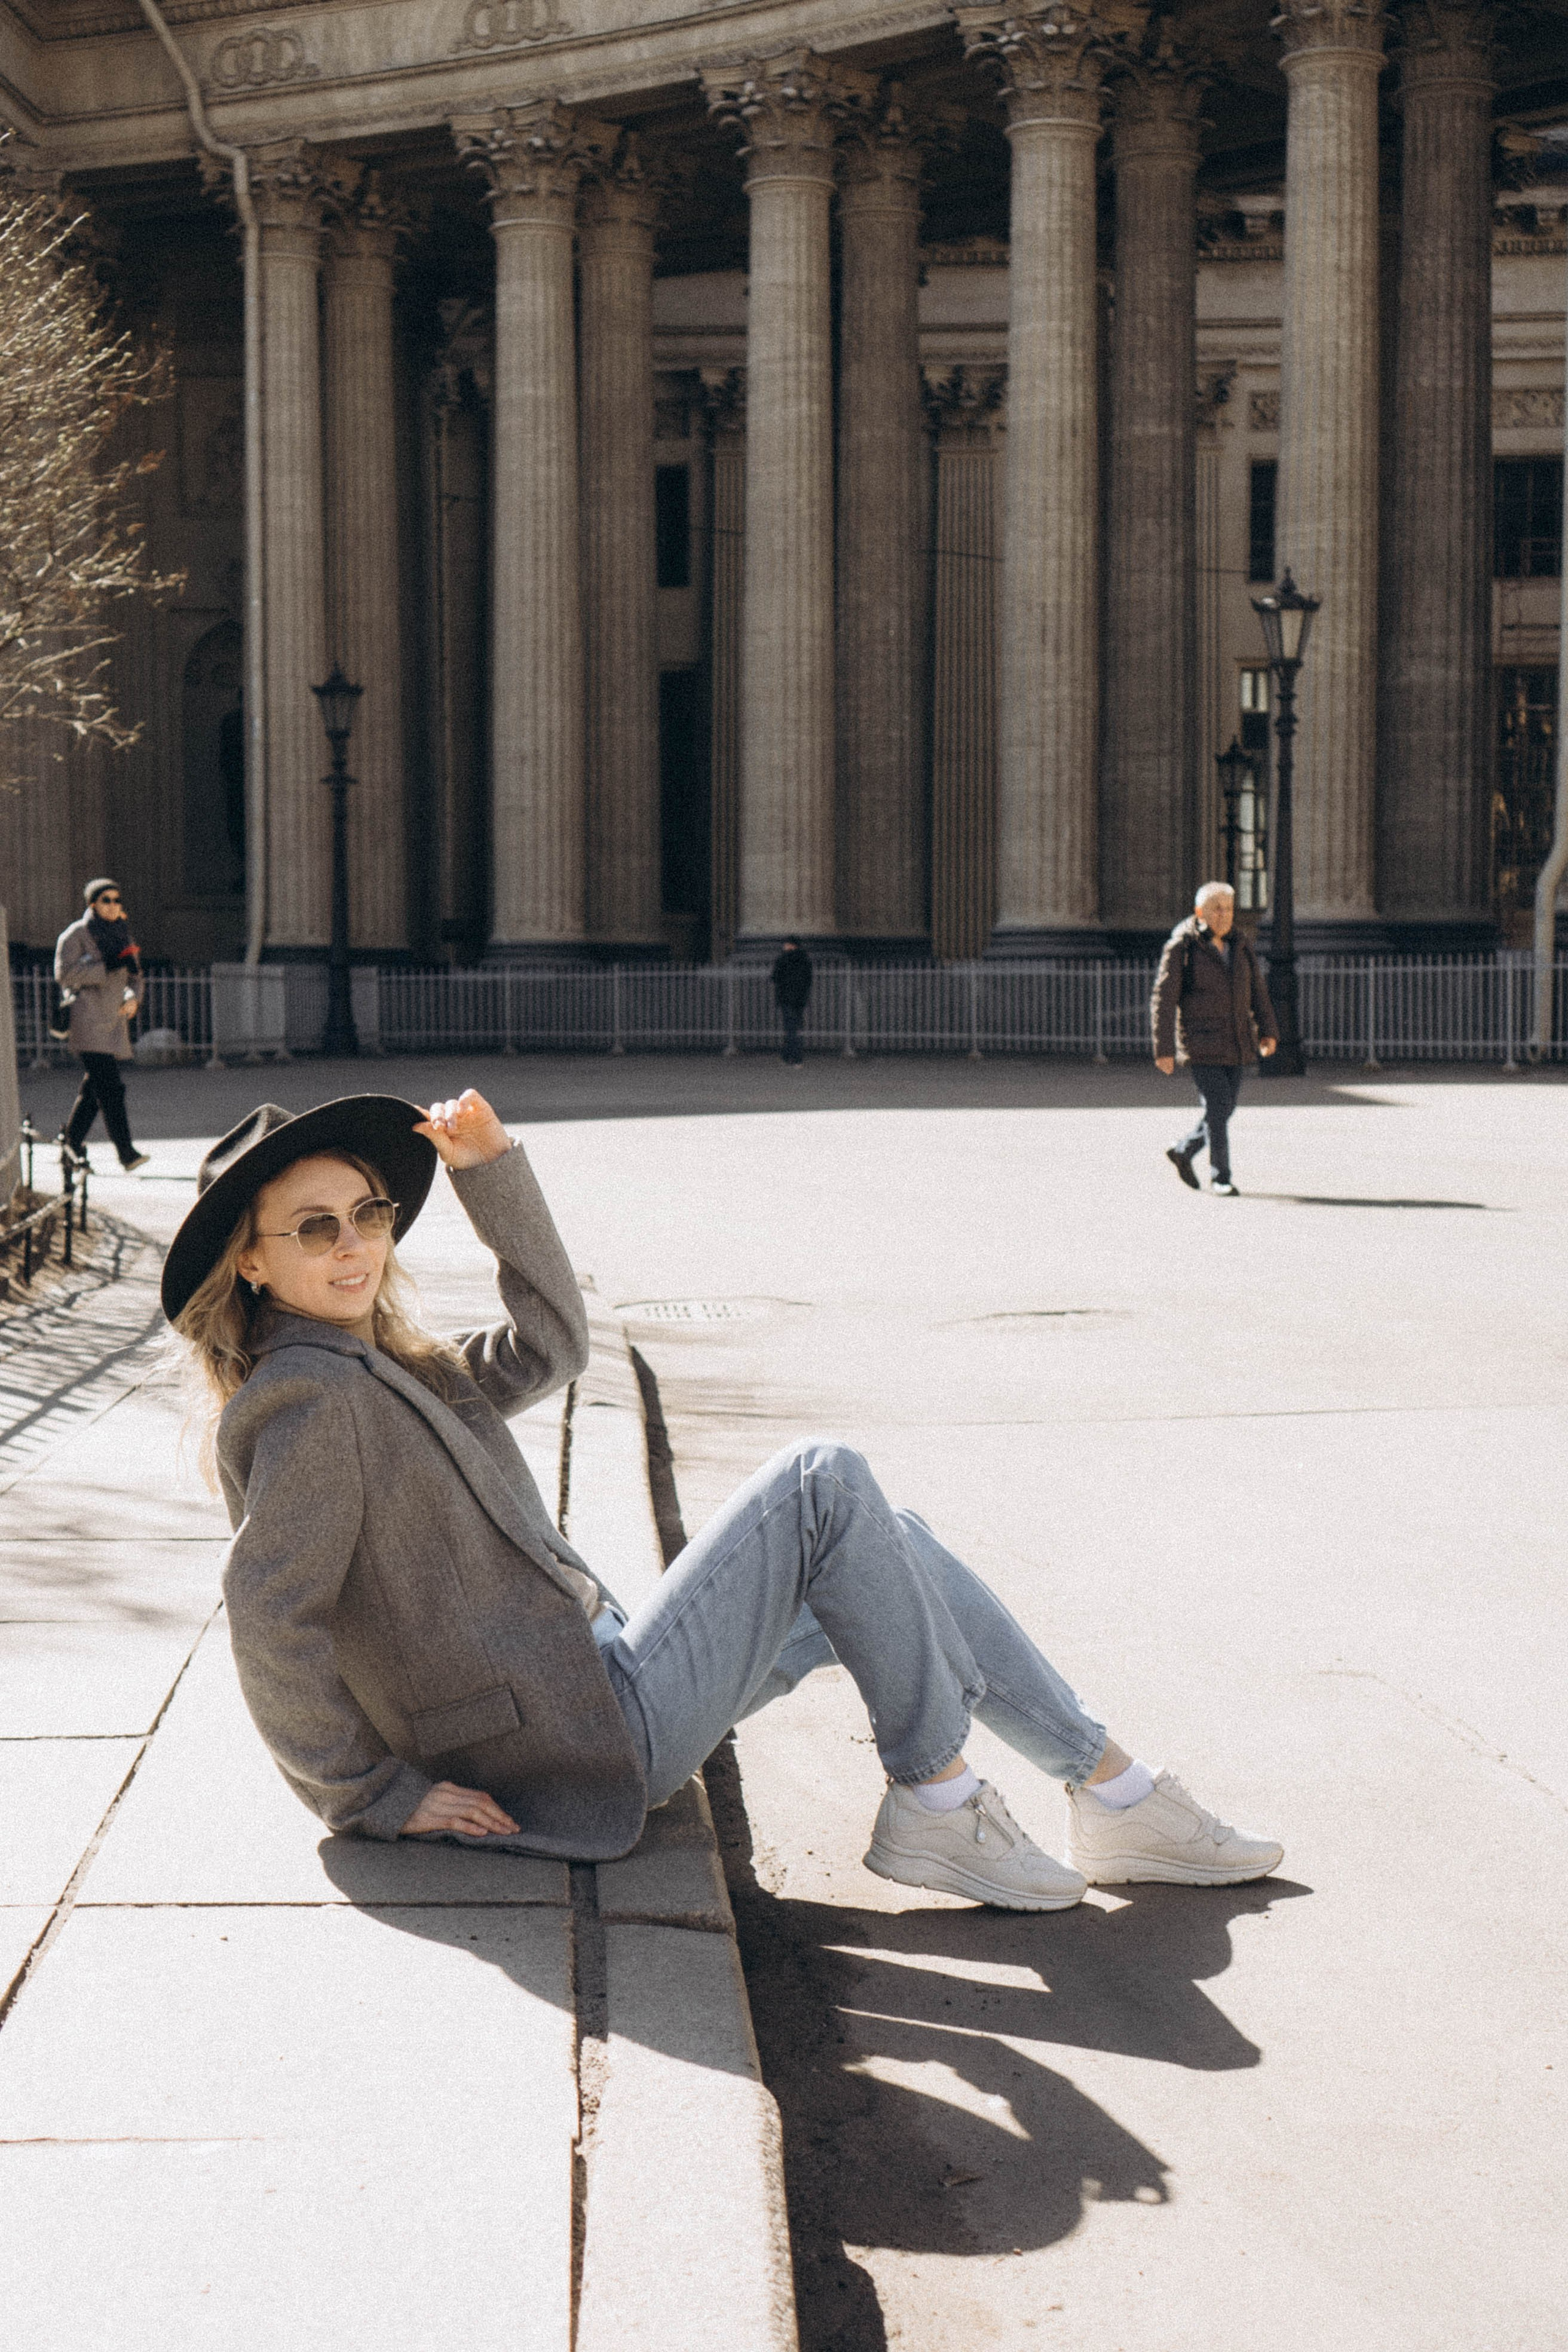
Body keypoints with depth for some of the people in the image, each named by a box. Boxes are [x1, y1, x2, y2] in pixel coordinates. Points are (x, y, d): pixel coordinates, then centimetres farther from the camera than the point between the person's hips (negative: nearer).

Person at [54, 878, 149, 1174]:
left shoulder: (122, 935, 18)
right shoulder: (76, 934, -2)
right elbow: (64, 973, -11)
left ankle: (71, 1143, 26)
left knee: (94, 1089, 11)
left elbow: (135, 977, 22)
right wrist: (106, 966, -18)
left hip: (114, 1022, 7)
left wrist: (133, 998, -1)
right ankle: (126, 1153, -21)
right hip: (87, 1020, -7)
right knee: (110, 1088, -16)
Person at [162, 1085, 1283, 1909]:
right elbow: (272, 1620, -25)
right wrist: (371, 1795, -18)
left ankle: (1116, 1793, 14)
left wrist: (491, 1162, 10)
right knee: (825, 1481, -12)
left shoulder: (382, 1370, 13)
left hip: (602, 1680, 10)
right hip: (584, 1750, -10)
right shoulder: (309, 1397, -17)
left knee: (886, 1547, 10)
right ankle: (936, 1800, -3)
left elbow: (550, 1344, 19)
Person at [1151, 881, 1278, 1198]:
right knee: (1217, 1107, -9)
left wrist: (1268, 1030, 2)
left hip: (1236, 1044, 6)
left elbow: (1257, 991, 13)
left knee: (1224, 1108, 11)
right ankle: (1220, 1177, 4)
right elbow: (1163, 1001, -10)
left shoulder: (1240, 945, 7)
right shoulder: (1181, 948, -10)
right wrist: (1164, 1049, -14)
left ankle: (1183, 1152, 33)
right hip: (1201, 1045, -6)